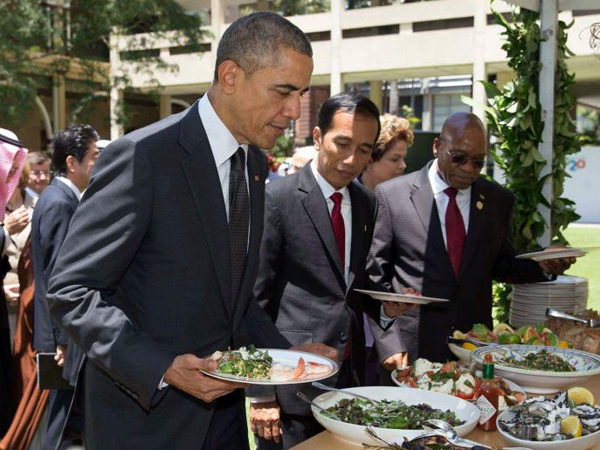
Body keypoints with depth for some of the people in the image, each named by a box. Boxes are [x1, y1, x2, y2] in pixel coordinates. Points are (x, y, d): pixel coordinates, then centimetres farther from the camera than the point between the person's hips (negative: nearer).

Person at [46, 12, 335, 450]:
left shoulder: (255, 163, 6)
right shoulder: (142, 156, -19)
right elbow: (72, 290, -18)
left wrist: (285, 353, 3)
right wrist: (162, 368, -27)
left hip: (222, 404, 7)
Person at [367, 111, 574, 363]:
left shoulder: (499, 200, 4)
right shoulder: (391, 195, -6)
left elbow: (501, 267, 13)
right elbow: (375, 272, 0)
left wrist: (543, 267, -4)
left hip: (477, 344, 3)